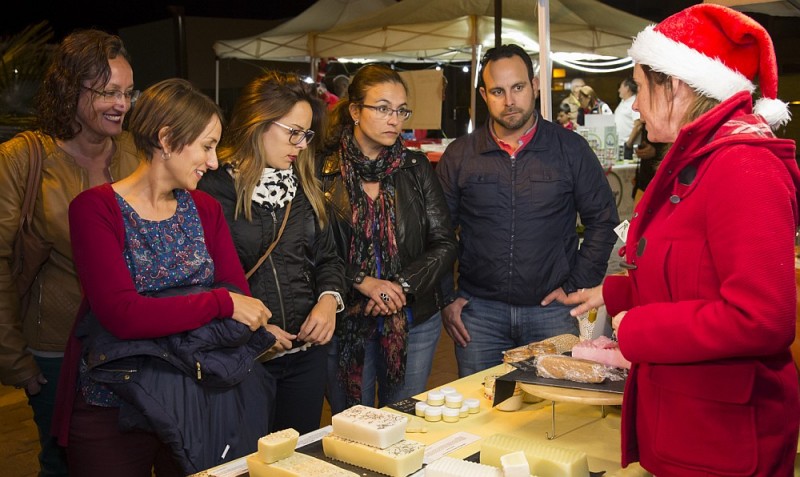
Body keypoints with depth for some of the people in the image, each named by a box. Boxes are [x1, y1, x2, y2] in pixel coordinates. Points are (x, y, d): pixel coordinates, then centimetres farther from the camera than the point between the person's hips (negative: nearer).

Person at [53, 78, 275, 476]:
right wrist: (221, 304, -21)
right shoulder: (95, 209, -12)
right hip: (112, 410, -4)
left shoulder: (205, 209, 7)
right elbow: (122, 315, -24)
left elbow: (240, 295, -2)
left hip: (195, 403, 5)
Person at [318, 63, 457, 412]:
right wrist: (363, 282, -17)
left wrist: (402, 285, -11)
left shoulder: (416, 168, 4)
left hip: (414, 322, 2)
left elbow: (445, 245, 1)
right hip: (346, 324, -2)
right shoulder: (324, 171, -4)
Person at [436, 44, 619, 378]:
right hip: (479, 311, 1)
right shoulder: (459, 156, 4)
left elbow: (602, 222, 6)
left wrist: (576, 286, -1)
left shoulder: (571, 149, 1)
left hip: (551, 309, 0)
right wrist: (446, 299, 2)